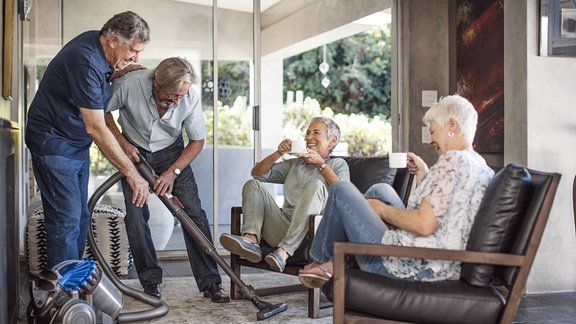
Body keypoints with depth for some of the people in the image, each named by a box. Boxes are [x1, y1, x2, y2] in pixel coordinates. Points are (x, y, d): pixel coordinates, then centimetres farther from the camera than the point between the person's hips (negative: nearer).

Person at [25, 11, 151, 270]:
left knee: (80, 217, 13)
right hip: (53, 142, -10)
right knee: (66, 219, -9)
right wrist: (132, 175, -29)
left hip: (78, 144, 10)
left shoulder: (97, 43, -1)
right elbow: (96, 129, -31)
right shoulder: (86, 61, -29)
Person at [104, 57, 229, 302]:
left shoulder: (190, 99, -25)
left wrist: (173, 172, -19)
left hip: (171, 152, 0)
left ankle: (210, 282, -2)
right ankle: (151, 280, 8)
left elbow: (197, 141, -10)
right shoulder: (129, 84, -29)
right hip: (133, 150, 0)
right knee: (136, 215, -9)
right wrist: (123, 142, -18)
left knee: (193, 213, -9)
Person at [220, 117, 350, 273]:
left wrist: (321, 164, -3)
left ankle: (283, 252, -41)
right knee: (253, 184, -4)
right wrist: (278, 154, 12)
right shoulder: (295, 163, 33)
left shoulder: (338, 164, 20)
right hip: (284, 227, 4)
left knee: (315, 185, -30)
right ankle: (251, 238, -31)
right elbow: (257, 173, 24)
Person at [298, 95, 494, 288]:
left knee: (341, 190, 3)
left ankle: (321, 259, 24)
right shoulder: (484, 169, 11)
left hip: (414, 268, -10)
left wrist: (384, 210, -9)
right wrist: (423, 174, 14)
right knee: (380, 190, 25)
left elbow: (424, 225, -25)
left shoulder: (452, 160, -17)